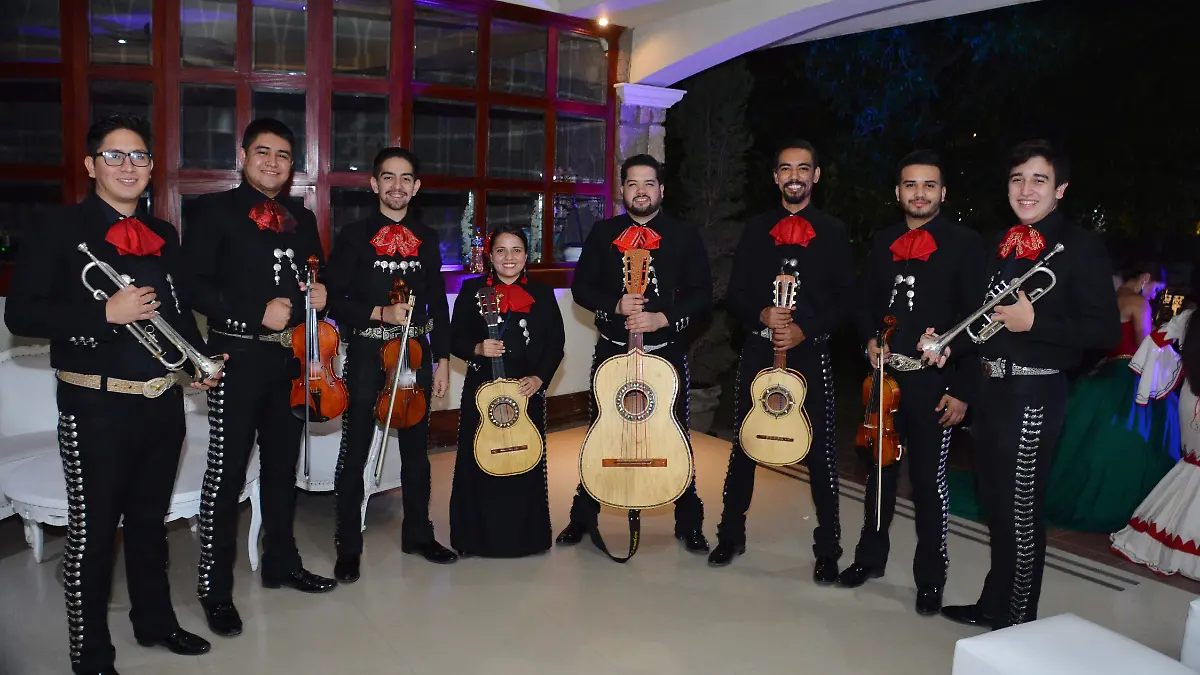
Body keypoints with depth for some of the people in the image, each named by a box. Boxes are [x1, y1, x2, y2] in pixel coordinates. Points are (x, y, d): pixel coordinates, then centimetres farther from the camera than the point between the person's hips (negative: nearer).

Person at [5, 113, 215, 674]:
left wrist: (199, 357, 3)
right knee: (93, 531, 4)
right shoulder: (59, 231, -6)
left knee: (150, 520, 19)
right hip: (97, 407, -5)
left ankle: (154, 621, 36)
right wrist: (105, 313, -23)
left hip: (163, 401, 6)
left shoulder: (163, 236, 11)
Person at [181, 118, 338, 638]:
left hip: (291, 357, 6)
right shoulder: (214, 211, -3)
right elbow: (193, 285, -10)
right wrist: (257, 312, -20)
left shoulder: (302, 219, 13)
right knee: (227, 471, -2)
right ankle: (215, 588, 11)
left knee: (283, 463, 15)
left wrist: (319, 293, -2)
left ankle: (281, 562, 30)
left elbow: (317, 277, 22)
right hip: (238, 356, -5)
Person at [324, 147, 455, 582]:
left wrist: (442, 358, 7)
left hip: (416, 352, 3)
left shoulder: (426, 238, 9)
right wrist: (380, 312, -19)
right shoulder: (354, 235, -1)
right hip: (366, 354, -3)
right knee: (355, 452, 1)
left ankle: (418, 534, 28)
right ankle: (348, 547, 15)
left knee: (416, 448, 12)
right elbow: (334, 300, -5)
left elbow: (438, 302, 11)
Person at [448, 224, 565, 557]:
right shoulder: (473, 290, 4)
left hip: (528, 391, 1)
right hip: (481, 390, 0)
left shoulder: (542, 294, 6)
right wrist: (477, 349, -16)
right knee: (479, 462, 2)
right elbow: (455, 339, 4)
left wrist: (539, 378, -9)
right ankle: (478, 536, 16)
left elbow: (555, 343, 5)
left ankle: (524, 535, 19)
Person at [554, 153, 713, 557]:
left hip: (666, 352, -1)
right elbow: (581, 287, 3)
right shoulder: (602, 234, 5)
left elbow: (701, 295, -4)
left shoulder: (685, 236, 1)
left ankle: (689, 523, 21)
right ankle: (582, 517, 25)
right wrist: (616, 305, -15)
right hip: (612, 351, 1)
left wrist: (664, 318, -19)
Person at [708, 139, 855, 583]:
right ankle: (731, 533, 23)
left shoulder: (833, 232, 4)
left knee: (820, 450, 1)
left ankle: (828, 547, 16)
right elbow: (736, 293, 7)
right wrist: (762, 315, -13)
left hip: (811, 351, -2)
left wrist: (805, 330, -14)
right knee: (743, 444, 7)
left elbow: (844, 296, -1)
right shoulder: (756, 230, 10)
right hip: (759, 348, 2)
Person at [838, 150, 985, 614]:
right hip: (885, 377, 4)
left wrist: (963, 389, -12)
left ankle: (931, 576, 21)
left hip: (934, 382, -4)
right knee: (880, 470, 16)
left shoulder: (965, 244, -5)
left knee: (929, 480, 3)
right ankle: (870, 556, 33)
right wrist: (871, 341, -4)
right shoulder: (883, 242, 9)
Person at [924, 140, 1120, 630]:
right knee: (994, 503, 17)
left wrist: (1033, 322, -23)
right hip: (991, 387, 8)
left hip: (1034, 392, -8)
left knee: (1021, 510, 0)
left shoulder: (1081, 247, -9)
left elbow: (1105, 331, -15)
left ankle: (1018, 625, 15)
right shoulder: (1002, 245, 13)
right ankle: (993, 605, 33)